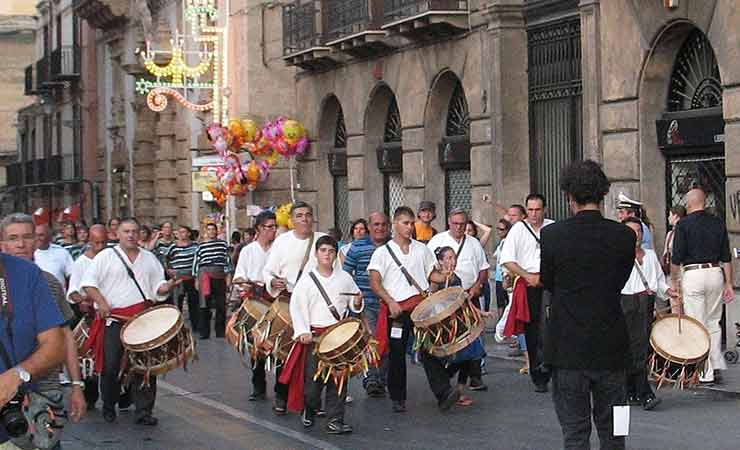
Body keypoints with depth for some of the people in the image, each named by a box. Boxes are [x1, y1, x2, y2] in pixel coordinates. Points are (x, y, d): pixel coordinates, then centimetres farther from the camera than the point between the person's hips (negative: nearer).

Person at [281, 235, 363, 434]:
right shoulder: (307, 280, 0)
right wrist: (303, 332, -14)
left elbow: (353, 301, 19)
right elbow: (297, 307, -4)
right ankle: (309, 409, 24)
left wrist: (357, 303, -5)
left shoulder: (344, 278, 9)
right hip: (314, 335, -2)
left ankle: (335, 420, 5)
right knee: (312, 378, -3)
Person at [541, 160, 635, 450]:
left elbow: (547, 283, 3)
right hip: (611, 347, 2)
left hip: (568, 348, -2)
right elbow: (619, 284, 5)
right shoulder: (625, 236, -6)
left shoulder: (552, 235, -11)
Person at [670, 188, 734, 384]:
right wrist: (729, 284, 12)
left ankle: (706, 372, 1)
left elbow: (676, 259, -7)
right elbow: (726, 257, 8)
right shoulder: (718, 223, 8)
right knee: (713, 323, 15)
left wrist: (674, 283, 2)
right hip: (715, 273, 5)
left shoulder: (683, 224, -5)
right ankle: (717, 367, 12)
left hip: (692, 274, -5)